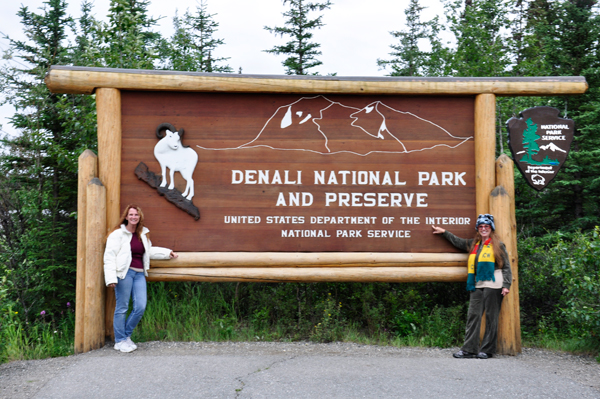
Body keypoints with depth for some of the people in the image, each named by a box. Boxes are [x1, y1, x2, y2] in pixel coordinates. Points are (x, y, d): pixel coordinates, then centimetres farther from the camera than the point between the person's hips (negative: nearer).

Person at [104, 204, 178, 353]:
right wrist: (111, 278, -14)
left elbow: (149, 251, 36)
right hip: (124, 273, -6)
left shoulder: (143, 234, 18)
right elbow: (109, 256, -6)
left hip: (139, 274, 6)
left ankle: (126, 336, 18)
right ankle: (120, 341, 11)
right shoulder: (118, 234, -1)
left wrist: (167, 253, 30)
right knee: (122, 308, -1)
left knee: (140, 307, -1)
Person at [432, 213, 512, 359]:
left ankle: (487, 350, 6)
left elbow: (506, 267, 1)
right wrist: (444, 232, 36)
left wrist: (506, 285, -8)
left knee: (491, 317, 0)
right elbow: (458, 242, 35)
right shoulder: (473, 245, 18)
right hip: (477, 285, 5)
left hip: (493, 284, -5)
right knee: (473, 315, 0)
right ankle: (469, 349, 1)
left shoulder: (498, 245, 4)